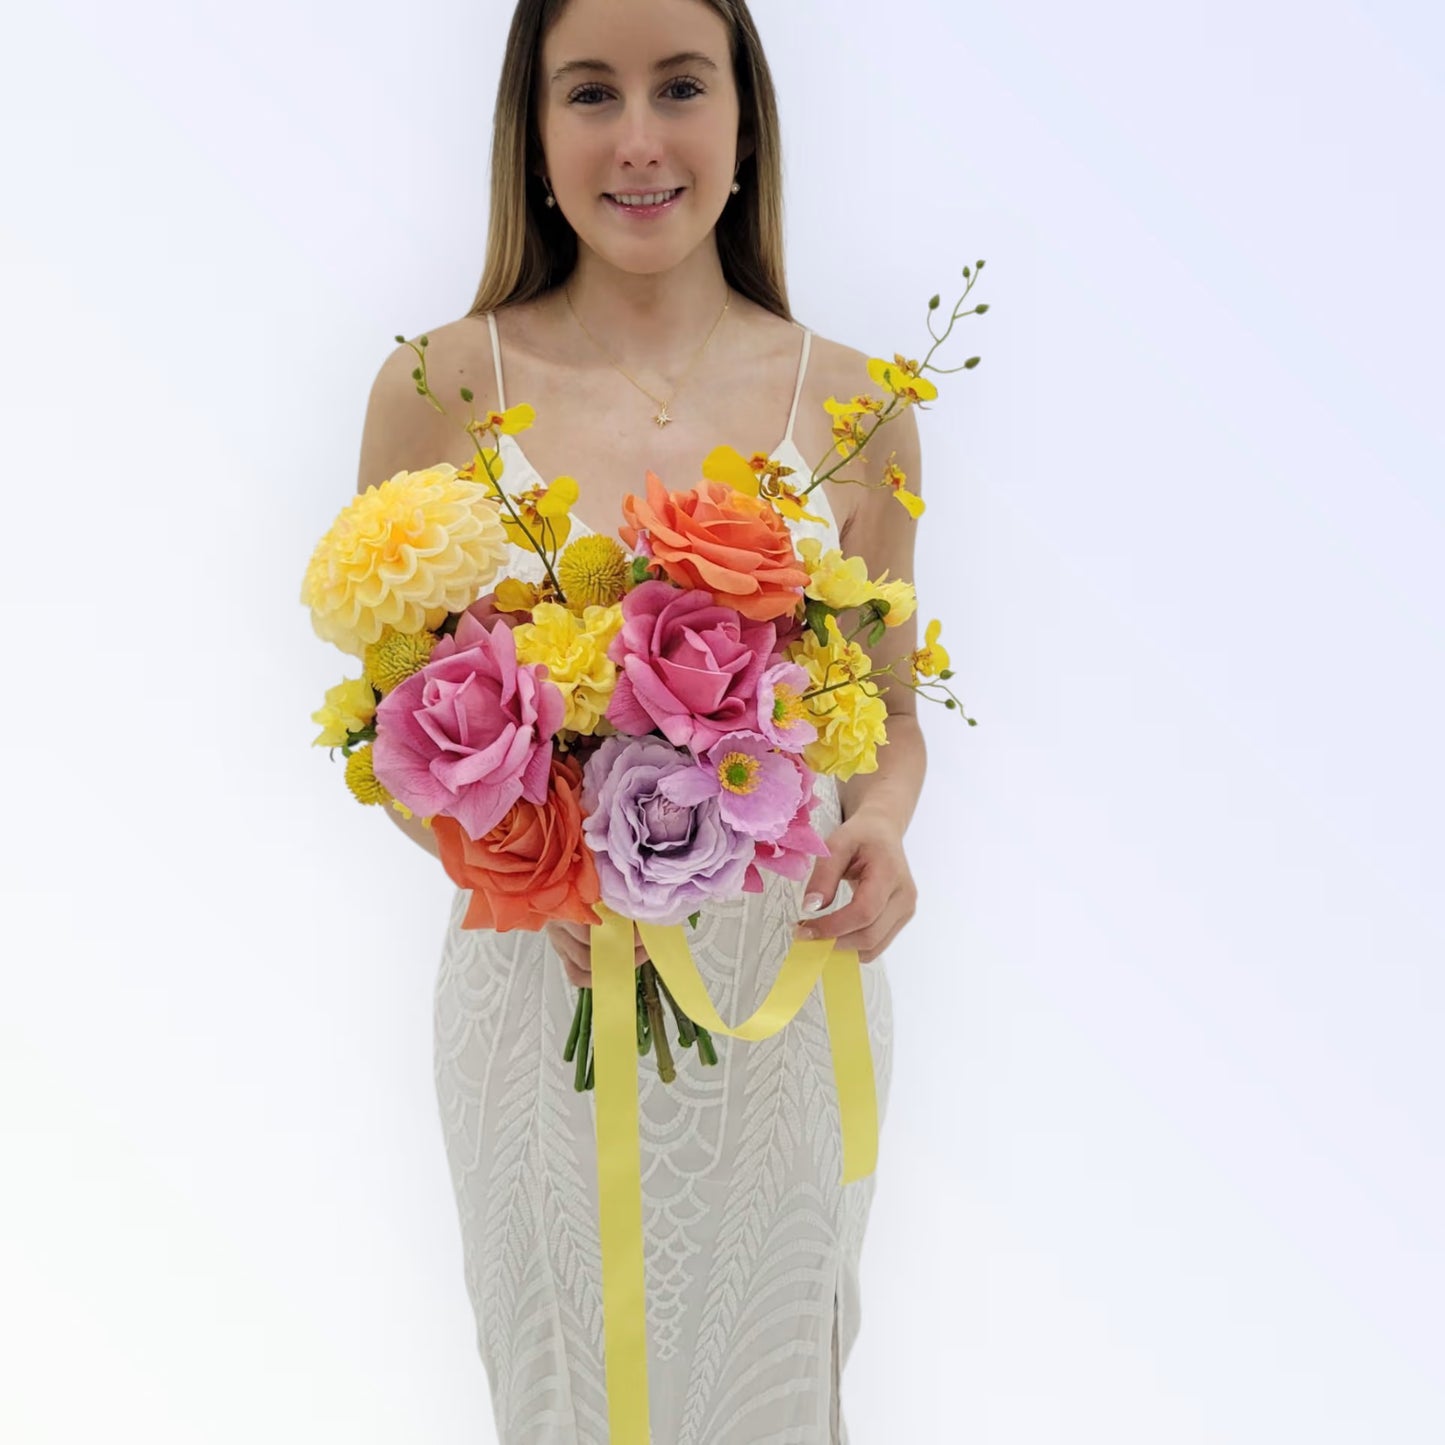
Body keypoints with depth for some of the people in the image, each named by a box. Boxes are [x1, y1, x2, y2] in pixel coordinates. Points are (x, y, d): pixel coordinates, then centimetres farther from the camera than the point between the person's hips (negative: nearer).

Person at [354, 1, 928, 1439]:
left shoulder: (849, 401, -3)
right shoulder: (440, 389, -7)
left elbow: (889, 711, 7)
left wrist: (878, 828, -14)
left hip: (790, 995, 1)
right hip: (542, 987, -1)